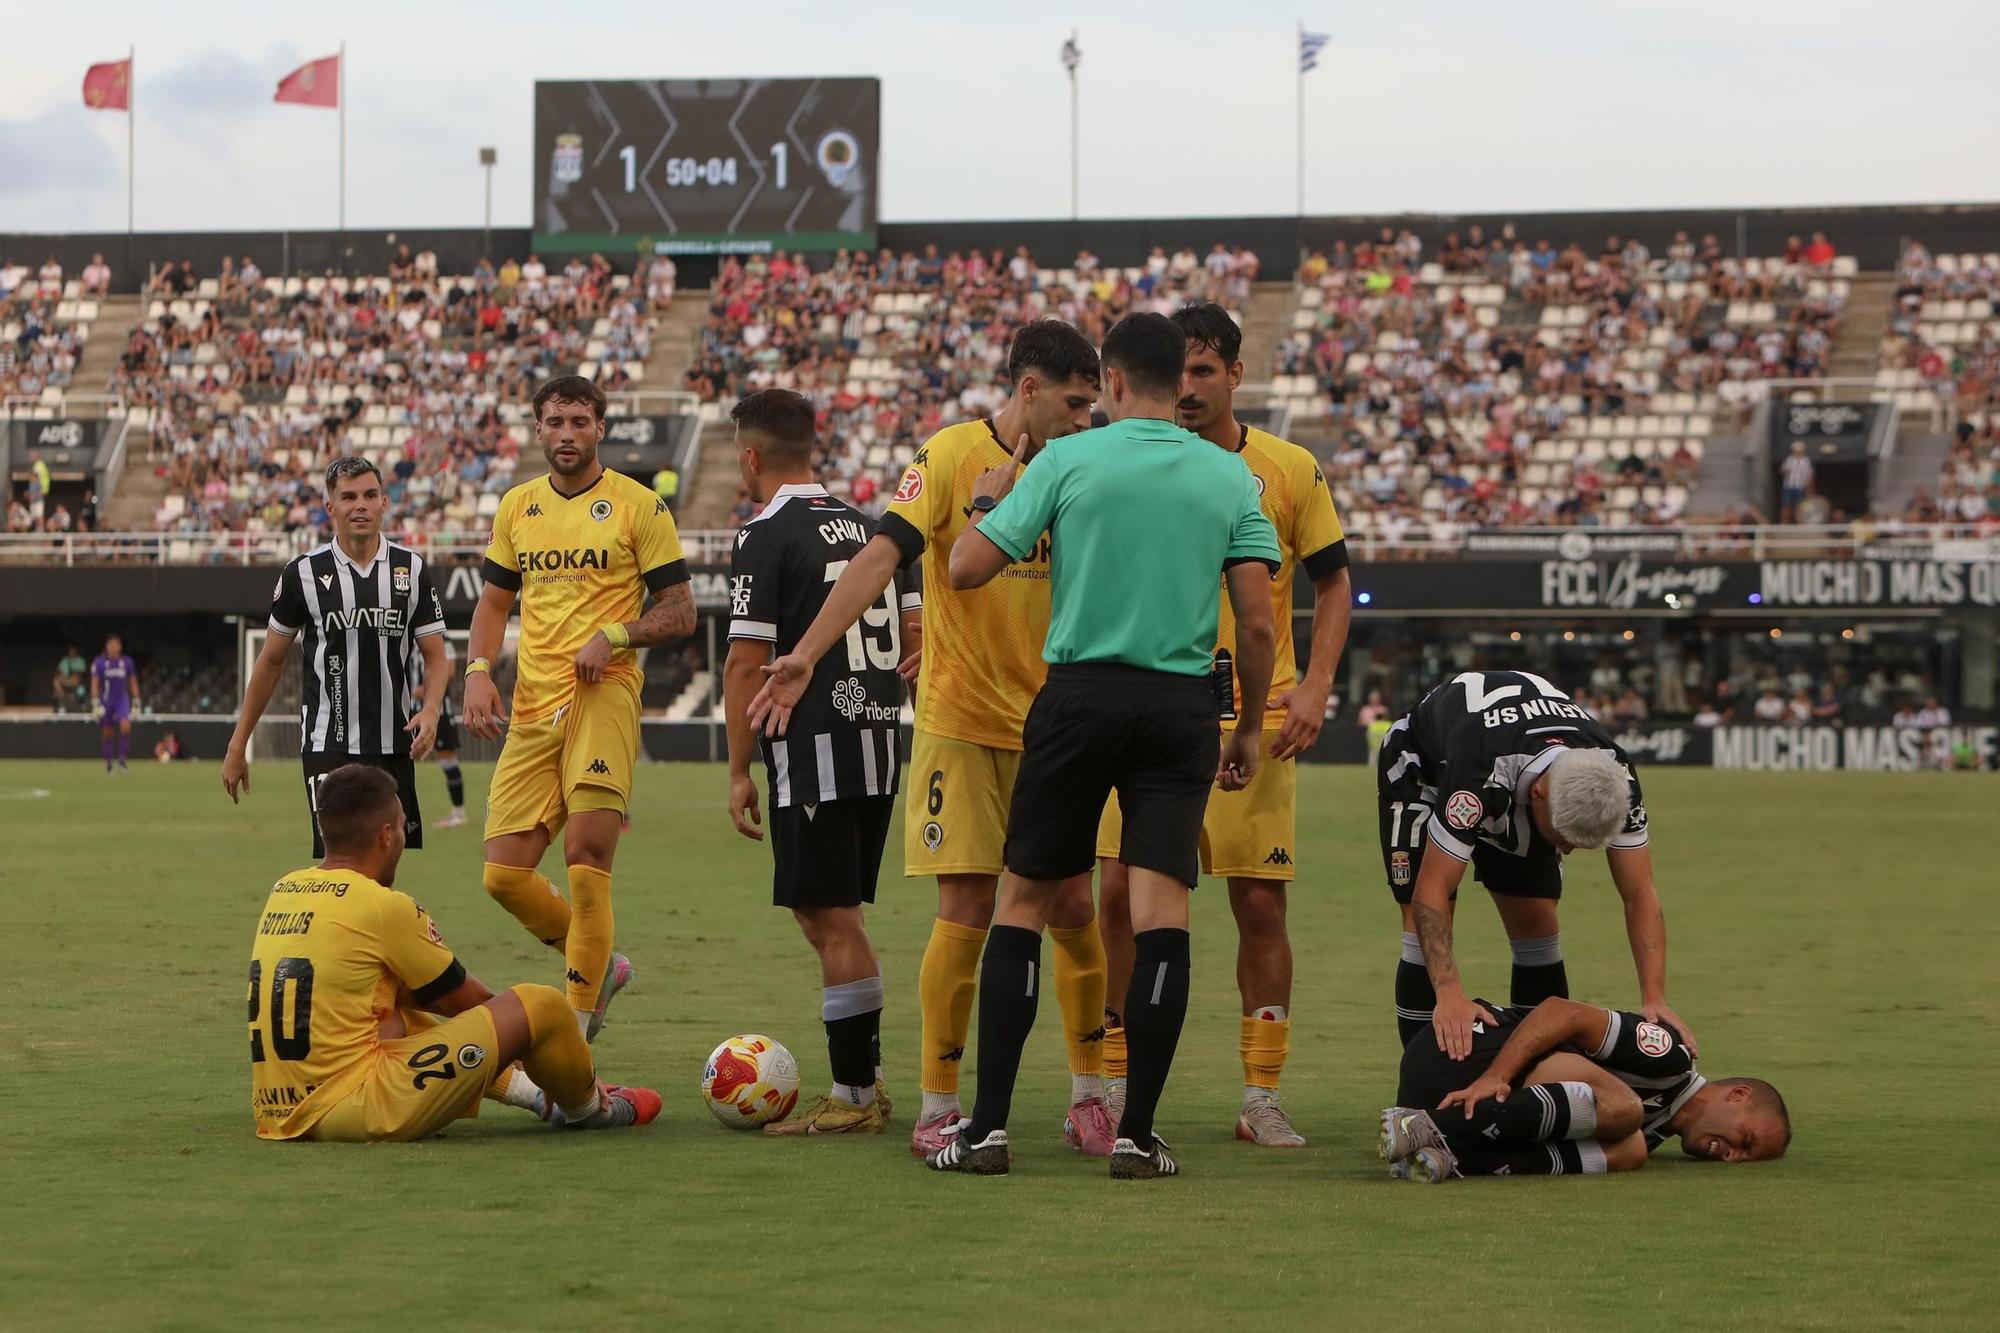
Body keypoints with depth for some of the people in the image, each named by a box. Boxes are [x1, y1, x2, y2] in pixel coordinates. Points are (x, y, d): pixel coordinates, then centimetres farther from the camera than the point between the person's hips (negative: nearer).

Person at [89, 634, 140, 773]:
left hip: (122, 699, 1)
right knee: (108, 734, 4)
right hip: (106, 701, -1)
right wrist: (96, 704, -11)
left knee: (125, 726, -21)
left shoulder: (127, 662, 3)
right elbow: (94, 684, -4)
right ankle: (108, 764, 18)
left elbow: (133, 683, 10)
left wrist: (136, 704, 8)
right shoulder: (99, 662, -4)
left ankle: (122, 760, -12)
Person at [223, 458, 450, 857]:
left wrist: (430, 710, -15)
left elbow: (435, 658, 7)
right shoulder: (303, 572, 1)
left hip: (394, 746, 3)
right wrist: (238, 745, 8)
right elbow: (271, 661, 9)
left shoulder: (412, 570, 5)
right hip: (327, 746, -3)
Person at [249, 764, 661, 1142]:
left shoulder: (283, 891, 12)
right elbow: (465, 998, 5)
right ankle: (589, 1106, 28)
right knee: (542, 1005, -1)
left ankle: (533, 1092, 46)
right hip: (356, 1111, -9)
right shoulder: (383, 906, -11)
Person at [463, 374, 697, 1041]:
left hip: (603, 693, -5)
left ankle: (575, 1028, -8)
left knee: (587, 856, -16)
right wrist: (478, 670, 5)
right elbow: (495, 599, 23)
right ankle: (600, 966, 24)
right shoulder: (517, 506, 15)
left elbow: (679, 612, 0)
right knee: (504, 873, 0)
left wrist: (614, 636, -16)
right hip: (532, 705, 5)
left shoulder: (638, 505, 0)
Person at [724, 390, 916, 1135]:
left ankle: (853, 1098, -1)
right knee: (825, 913, 17)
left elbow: (747, 662, -12)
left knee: (833, 920, -3)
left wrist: (739, 772, -7)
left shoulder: (767, 536, -9)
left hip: (814, 747, -8)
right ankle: (865, 1081, 20)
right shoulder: (868, 527, 13)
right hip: (880, 746, 8)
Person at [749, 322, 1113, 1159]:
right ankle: (938, 1106, 2)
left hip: (1047, 727, 4)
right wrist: (808, 652, -29)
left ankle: (1089, 1093, 15)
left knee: (1071, 908, 2)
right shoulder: (952, 455, -8)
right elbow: (882, 556, -18)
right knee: (966, 910, -7)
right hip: (959, 722, -4)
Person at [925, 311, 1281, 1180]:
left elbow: (967, 569, -2)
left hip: (1081, 693, -1)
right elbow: (1258, 624, 1)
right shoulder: (1231, 477, 5)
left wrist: (991, 491, 17)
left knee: (1022, 903, 8)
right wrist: (1250, 728, 13)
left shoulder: (1067, 460, -2)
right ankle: (1137, 1135, -6)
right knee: (1161, 912, -1)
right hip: (1182, 707, 1)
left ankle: (988, 1127, 3)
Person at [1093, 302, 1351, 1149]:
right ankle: (1116, 1088, 10)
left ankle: (1263, 1097, 7)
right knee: (1121, 894, -3)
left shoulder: (1290, 471, 2)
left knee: (1260, 902, -1)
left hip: (1256, 721, -1)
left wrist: (1314, 685, -4)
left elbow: (1333, 582, 9)